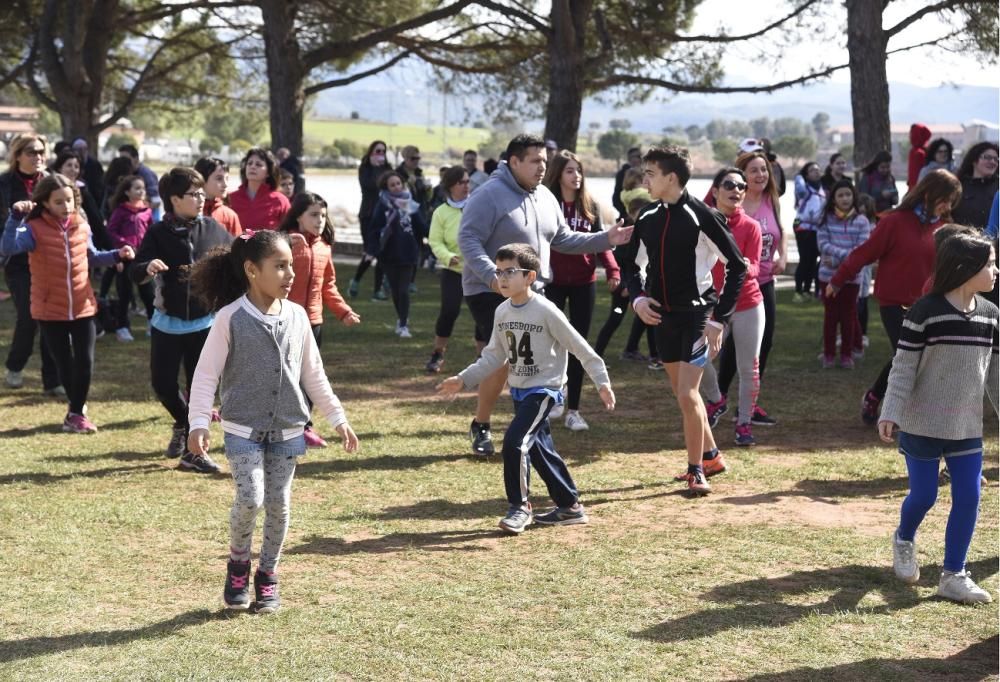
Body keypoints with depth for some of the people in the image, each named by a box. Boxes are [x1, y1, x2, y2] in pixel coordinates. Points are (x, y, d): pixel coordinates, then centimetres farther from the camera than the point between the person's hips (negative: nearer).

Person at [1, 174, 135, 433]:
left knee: (85, 362, 2)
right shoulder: (35, 229, -14)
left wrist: (116, 255, 5)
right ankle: (78, 406, 29)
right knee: (65, 364, 8)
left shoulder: (82, 226, 2)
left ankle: (76, 413, 16)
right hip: (50, 311, -3)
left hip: (83, 307, 3)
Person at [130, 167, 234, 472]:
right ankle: (183, 424, 32)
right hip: (167, 323, -1)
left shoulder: (213, 229, -2)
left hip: (204, 322, 1)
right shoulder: (158, 233, -9)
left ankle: (193, 452, 10)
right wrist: (148, 267, -37)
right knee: (162, 383, 2)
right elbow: (134, 273, -16)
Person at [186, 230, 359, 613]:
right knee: (250, 499, -16)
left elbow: (313, 374, 13)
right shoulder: (230, 318, -10)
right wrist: (198, 424, -15)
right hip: (243, 430, -4)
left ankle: (267, 575, 23)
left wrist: (337, 418, 14)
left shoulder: (297, 316, 3)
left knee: (278, 504, 6)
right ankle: (238, 563, 12)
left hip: (287, 430, 4)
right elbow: (206, 374, -7)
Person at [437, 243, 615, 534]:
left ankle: (519, 507, -5)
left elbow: (579, 347, -12)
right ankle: (570, 506, 25)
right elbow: (493, 356, 11)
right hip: (519, 390, 7)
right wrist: (464, 379, 3)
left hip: (544, 389, -7)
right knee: (539, 449, 12)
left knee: (515, 441, -19)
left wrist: (602, 381, -13)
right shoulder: (502, 312, 3)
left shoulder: (545, 311, -17)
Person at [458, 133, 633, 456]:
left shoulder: (545, 197, 10)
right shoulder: (490, 195, -15)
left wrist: (605, 239, 6)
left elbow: (562, 239, 16)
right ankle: (480, 426, 7)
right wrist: (491, 275, -32)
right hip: (491, 293, -7)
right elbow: (468, 239, -19)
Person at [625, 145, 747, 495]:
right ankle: (710, 456, 34)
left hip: (696, 315, -7)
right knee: (682, 393, 16)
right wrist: (638, 297, -4)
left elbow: (737, 266, -11)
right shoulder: (648, 216, 4)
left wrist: (719, 319, -14)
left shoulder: (702, 216, -15)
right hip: (661, 315, 7)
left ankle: (696, 471, 2)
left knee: (687, 395, -13)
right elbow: (631, 262, 16)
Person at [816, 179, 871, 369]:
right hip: (828, 275, 1)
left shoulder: (861, 221, -4)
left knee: (848, 315, 7)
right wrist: (846, 254, -22)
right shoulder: (826, 220, -1)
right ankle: (828, 354, 15)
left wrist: (836, 260, -18)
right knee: (830, 314, 7)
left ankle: (847, 354, 16)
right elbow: (823, 245, -10)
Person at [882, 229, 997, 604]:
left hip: (967, 426, 5)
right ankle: (904, 540, 36)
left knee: (968, 497, 2)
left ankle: (953, 575, 12)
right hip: (922, 424, -5)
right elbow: (903, 368, -13)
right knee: (924, 495, 4)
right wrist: (890, 413, -19)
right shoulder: (925, 312, -15)